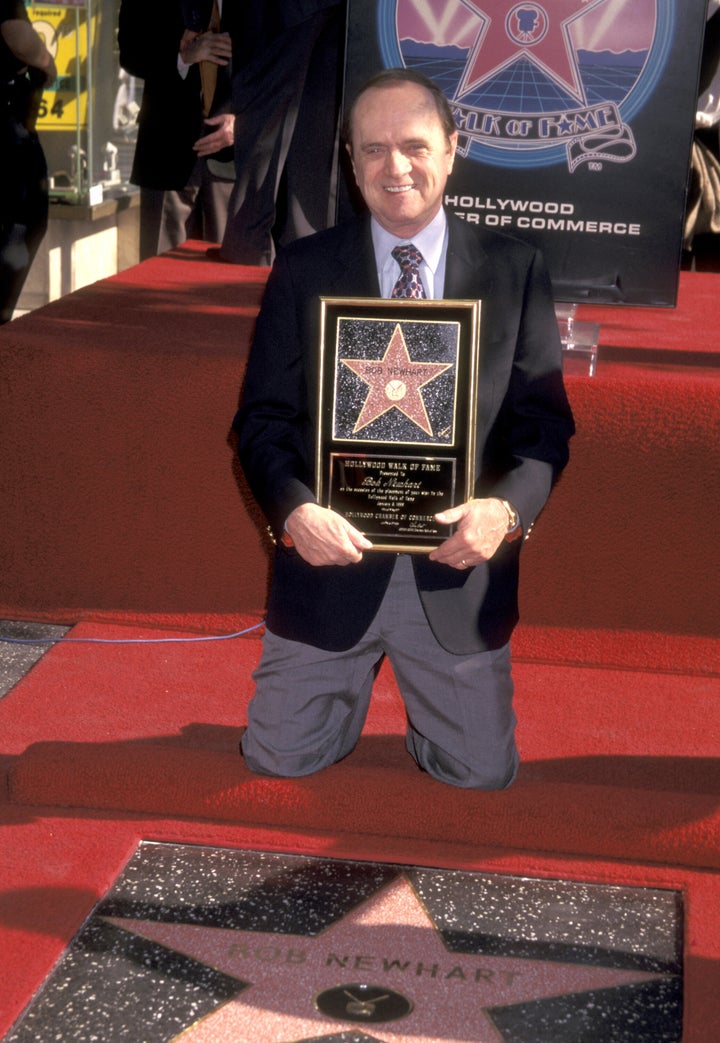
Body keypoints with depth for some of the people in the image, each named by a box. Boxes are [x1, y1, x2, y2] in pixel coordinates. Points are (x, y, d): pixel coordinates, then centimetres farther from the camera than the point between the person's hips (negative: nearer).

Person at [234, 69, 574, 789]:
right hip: (330, 557, 0)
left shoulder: (516, 272, 1)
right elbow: (262, 420, 0)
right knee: (278, 758, 2)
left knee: (481, 773, 1)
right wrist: (294, 509, -20)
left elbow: (545, 423, 0)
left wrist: (507, 510, -20)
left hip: (457, 566, 0)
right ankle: (352, 686, 35)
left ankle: (421, 681, 34)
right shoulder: (302, 272, 1)